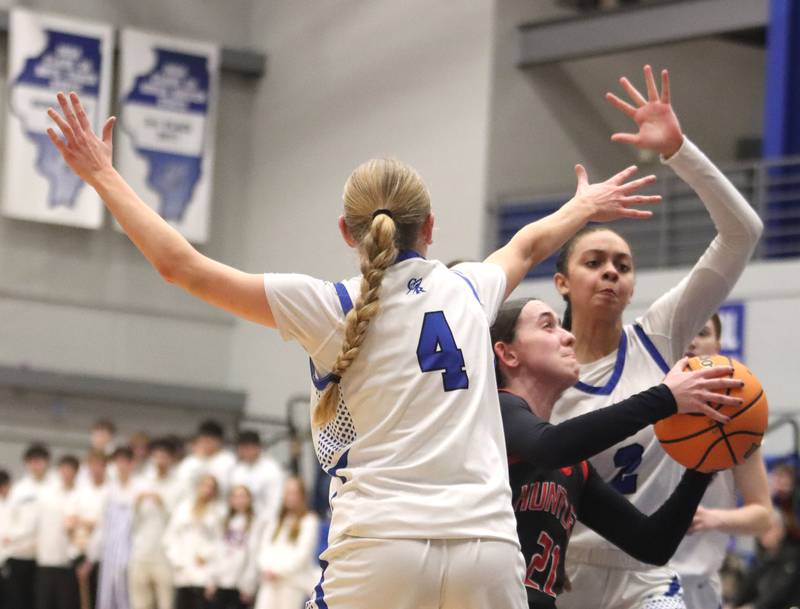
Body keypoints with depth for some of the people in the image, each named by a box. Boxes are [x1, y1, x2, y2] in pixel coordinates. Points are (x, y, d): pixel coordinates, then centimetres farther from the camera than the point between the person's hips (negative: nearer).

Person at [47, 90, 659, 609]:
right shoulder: (469, 291, 14)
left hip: (378, 548, -3)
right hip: (488, 545, 3)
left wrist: (102, 175, 12)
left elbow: (180, 264, 2)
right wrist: (583, 207, 59)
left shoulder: (330, 307, 2)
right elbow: (528, 246, 38)